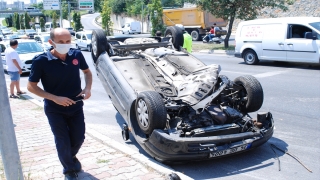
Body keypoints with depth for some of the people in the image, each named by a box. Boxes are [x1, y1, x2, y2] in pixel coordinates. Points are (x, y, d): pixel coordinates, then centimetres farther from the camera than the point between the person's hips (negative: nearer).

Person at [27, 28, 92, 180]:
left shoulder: (77, 55, -10)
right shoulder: (41, 61, -20)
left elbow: (87, 71, 9)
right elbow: (31, 86, -12)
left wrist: (88, 88, -11)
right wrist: (55, 98, -23)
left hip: (76, 106, 4)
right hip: (55, 109, -3)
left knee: (79, 138, 15)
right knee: (63, 142, 6)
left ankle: (71, 157, 49)